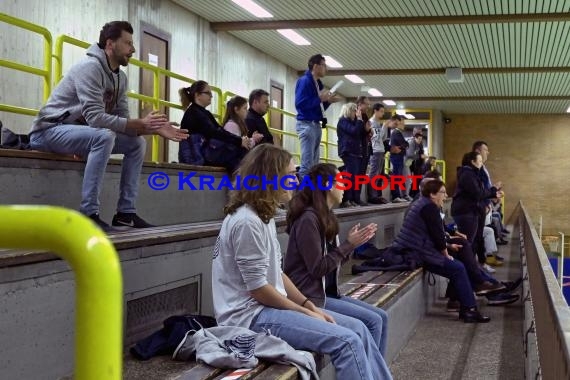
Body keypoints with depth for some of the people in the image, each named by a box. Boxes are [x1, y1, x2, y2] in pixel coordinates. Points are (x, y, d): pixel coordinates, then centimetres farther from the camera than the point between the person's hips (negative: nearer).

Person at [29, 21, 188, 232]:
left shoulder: (120, 77, 7)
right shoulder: (90, 67, -21)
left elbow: (122, 121, 3)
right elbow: (95, 117, -30)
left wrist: (156, 129, -12)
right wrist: (140, 124, -29)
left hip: (80, 131, 9)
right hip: (50, 130, -9)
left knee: (137, 143, 0)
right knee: (104, 136, -35)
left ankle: (126, 212, -1)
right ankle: (88, 214, -31)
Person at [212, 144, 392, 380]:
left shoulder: (263, 216, 13)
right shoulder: (247, 222, -19)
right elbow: (258, 288, -19)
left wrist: (309, 305, 3)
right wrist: (306, 312, -11)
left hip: (268, 306, 10)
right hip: (250, 316, -10)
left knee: (357, 328, 3)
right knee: (347, 341, -19)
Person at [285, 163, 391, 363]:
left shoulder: (326, 217, 13)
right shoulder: (308, 219, -17)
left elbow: (333, 260, 12)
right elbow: (317, 268, -19)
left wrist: (353, 242, -1)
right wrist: (349, 244, -14)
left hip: (328, 292, 10)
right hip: (311, 297, -10)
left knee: (382, 317, 2)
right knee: (372, 321, -15)